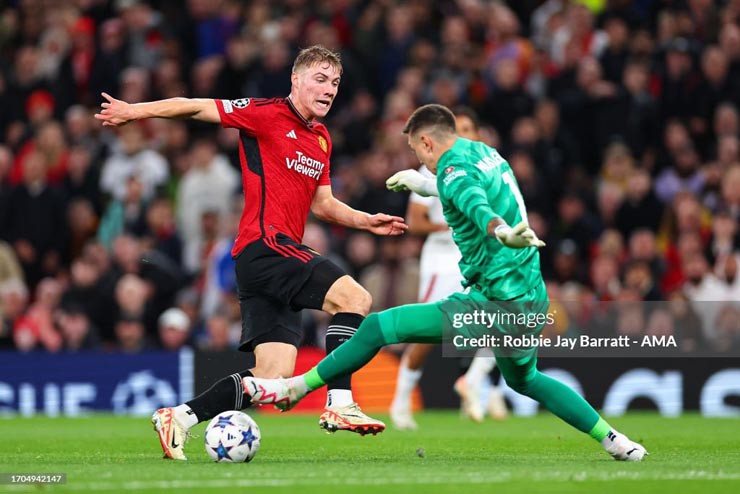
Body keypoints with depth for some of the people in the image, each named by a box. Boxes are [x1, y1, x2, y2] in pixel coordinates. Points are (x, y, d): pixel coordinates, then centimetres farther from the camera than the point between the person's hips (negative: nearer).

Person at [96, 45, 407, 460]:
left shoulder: (321, 138, 21)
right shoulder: (266, 115, -4)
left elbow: (322, 204, 29)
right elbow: (196, 108, -2)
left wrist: (366, 221, 16)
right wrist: (135, 112, -4)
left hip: (283, 249, 9)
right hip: (265, 245, -9)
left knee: (274, 376, 1)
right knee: (355, 297, -23)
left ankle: (178, 418, 7)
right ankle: (340, 405, -22)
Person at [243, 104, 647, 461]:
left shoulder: (453, 168, -12)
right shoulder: (485, 153, 15)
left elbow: (476, 204, -36)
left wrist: (502, 232, -57)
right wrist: (419, 182, 55)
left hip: (496, 302, -9)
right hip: (533, 298, 9)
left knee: (377, 327, -4)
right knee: (523, 379, 33)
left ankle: (292, 389, 2)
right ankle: (615, 442, 29)